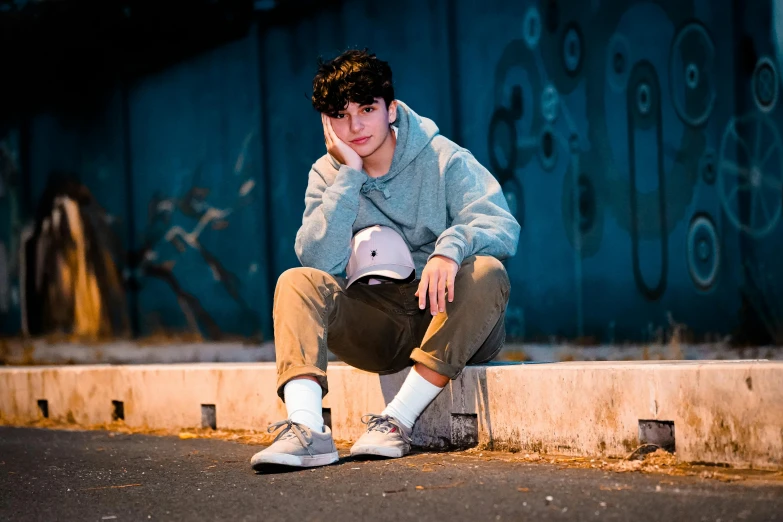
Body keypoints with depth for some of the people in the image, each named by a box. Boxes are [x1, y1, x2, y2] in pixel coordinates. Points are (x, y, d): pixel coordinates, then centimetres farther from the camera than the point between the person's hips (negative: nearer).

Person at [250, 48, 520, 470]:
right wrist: (349, 176, -16)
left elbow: (504, 228, -17)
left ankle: (398, 420, -34)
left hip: (448, 316, -2)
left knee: (486, 272, -32)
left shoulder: (443, 159, -5)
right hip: (380, 330, 2)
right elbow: (319, 261, -12)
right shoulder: (328, 175, 3)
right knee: (296, 282, -19)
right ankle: (306, 429, -40)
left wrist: (451, 246, -39)